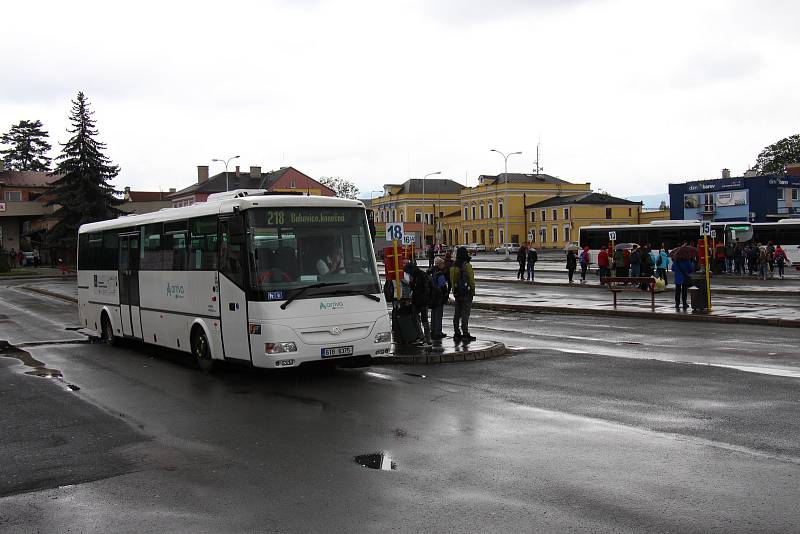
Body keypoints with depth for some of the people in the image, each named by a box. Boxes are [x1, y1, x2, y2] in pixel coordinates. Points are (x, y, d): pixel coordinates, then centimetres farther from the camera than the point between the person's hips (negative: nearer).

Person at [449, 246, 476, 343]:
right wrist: (473, 291, -2)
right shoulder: (467, 266, -14)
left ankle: (456, 333, 17)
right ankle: (465, 334, -6)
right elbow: (471, 280, -12)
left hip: (457, 294, 6)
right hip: (466, 292, -6)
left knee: (457, 313, 13)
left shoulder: (453, 266, 6)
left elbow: (451, 280, 10)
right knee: (465, 313, -5)